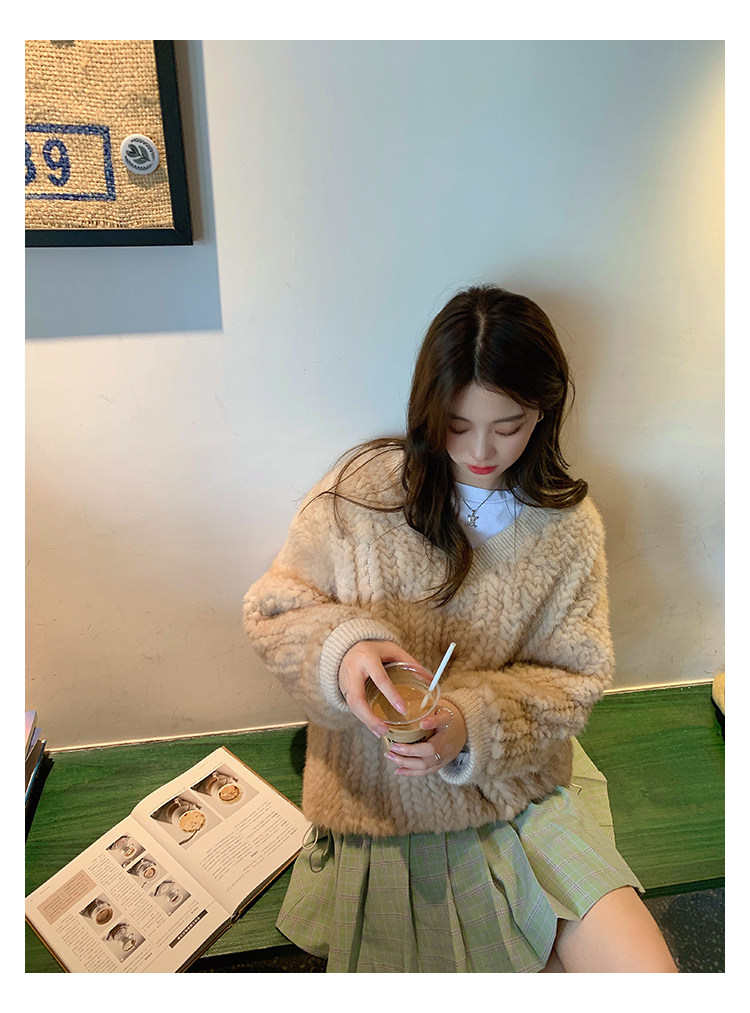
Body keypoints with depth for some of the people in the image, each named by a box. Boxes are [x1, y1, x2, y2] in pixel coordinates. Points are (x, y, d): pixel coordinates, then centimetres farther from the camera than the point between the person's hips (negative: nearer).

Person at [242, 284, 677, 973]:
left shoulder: (569, 524, -6)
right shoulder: (362, 488, -13)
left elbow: (573, 677, -3)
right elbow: (271, 607, -6)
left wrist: (474, 725, -21)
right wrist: (342, 646, -28)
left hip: (516, 786, 2)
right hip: (378, 800, 0)